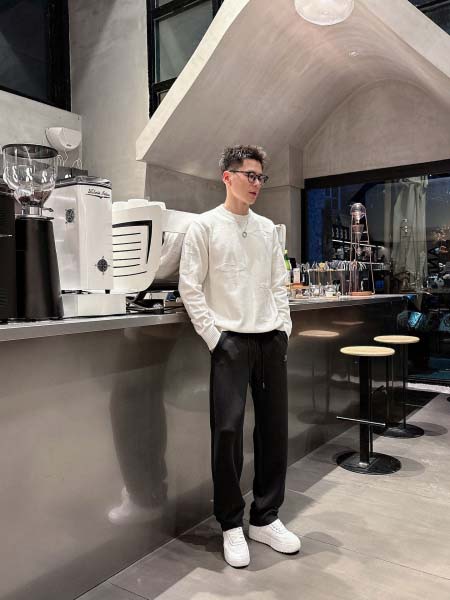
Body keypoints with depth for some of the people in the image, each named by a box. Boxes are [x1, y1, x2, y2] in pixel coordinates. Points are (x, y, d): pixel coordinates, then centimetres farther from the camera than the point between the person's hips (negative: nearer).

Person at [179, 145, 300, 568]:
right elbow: (190, 287, -5)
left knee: (274, 429, 8)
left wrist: (283, 328, 5)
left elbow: (278, 284, 15)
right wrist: (214, 337, -10)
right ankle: (231, 525, 15)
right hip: (231, 340, -5)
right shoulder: (205, 225, -1)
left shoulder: (267, 228, 14)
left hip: (271, 340, 5)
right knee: (228, 431, -4)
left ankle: (265, 519, 24)